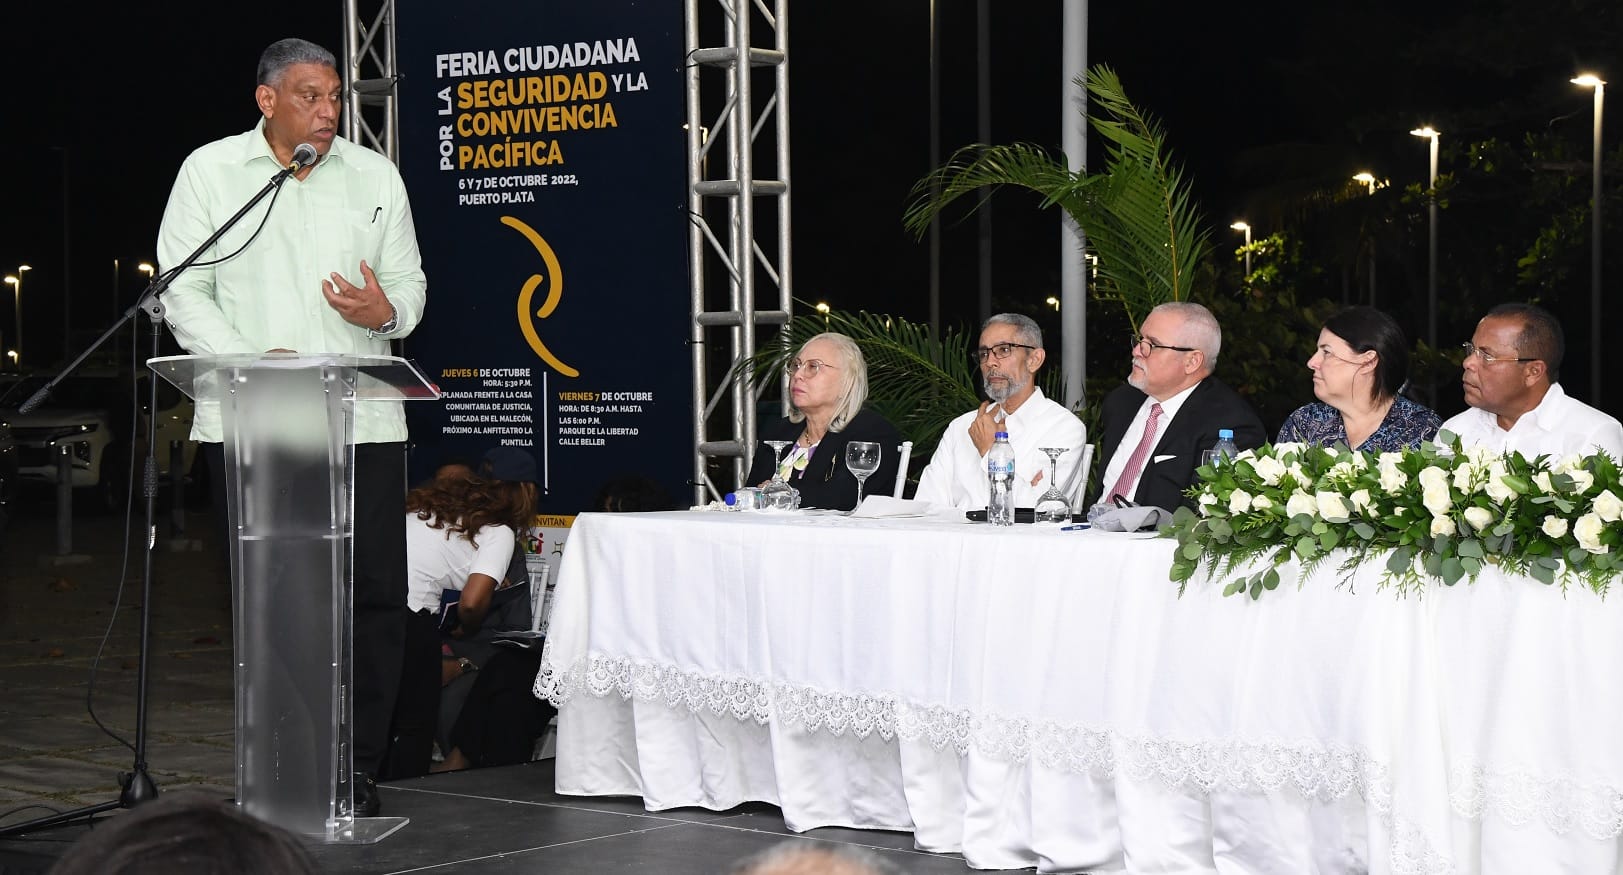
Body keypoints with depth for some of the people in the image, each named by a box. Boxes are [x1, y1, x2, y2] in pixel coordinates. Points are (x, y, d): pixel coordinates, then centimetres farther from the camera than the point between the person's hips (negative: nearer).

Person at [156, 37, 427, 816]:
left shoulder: (375, 176, 13)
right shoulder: (209, 172, 6)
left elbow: (409, 283, 14)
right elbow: (184, 291, 1)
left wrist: (386, 311, -11)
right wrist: (248, 360, -14)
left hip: (362, 421, 2)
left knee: (376, 592, -3)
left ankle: (359, 769, 7)